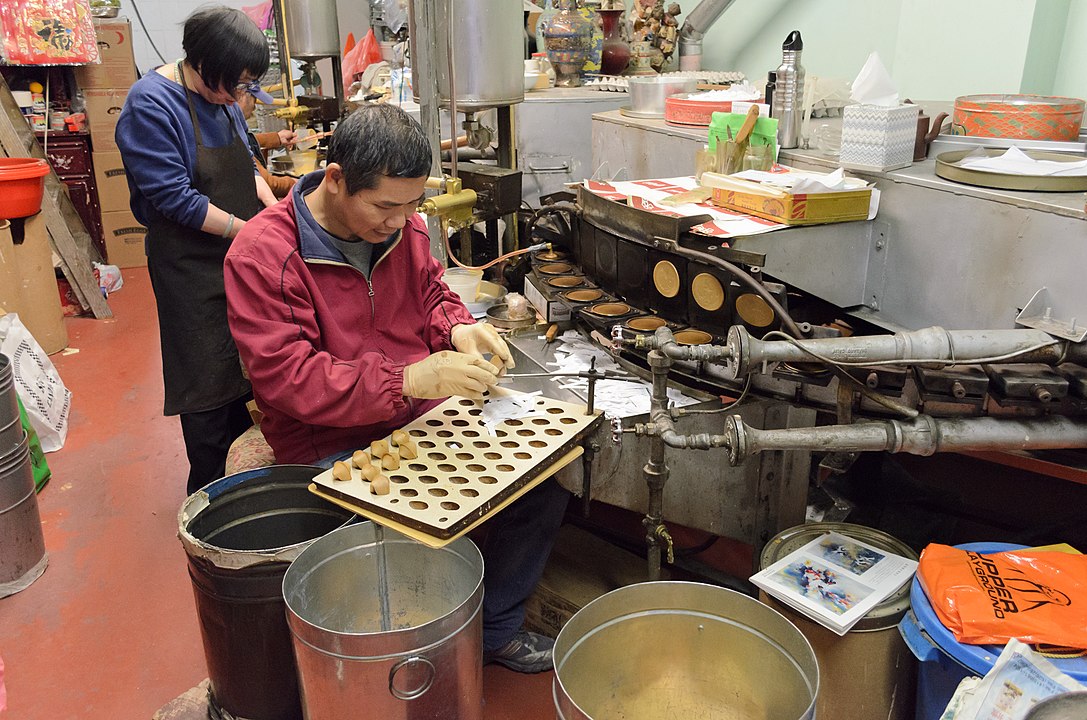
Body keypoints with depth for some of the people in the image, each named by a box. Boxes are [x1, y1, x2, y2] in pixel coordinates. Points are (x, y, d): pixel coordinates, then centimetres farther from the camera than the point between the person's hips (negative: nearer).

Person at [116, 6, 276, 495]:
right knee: (210, 379, 1)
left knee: (247, 364, 14)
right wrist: (246, 231, -16)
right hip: (192, 266, -7)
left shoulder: (222, 98, 8)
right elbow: (174, 197, -20)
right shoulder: (151, 103, -15)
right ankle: (208, 494, 19)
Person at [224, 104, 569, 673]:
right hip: (331, 444, -6)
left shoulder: (402, 225, 2)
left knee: (544, 472, -6)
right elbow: (287, 377, -22)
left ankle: (495, 627, 15)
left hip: (426, 413, 6)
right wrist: (409, 380, -33)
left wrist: (458, 327, -8)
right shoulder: (261, 255, -17)